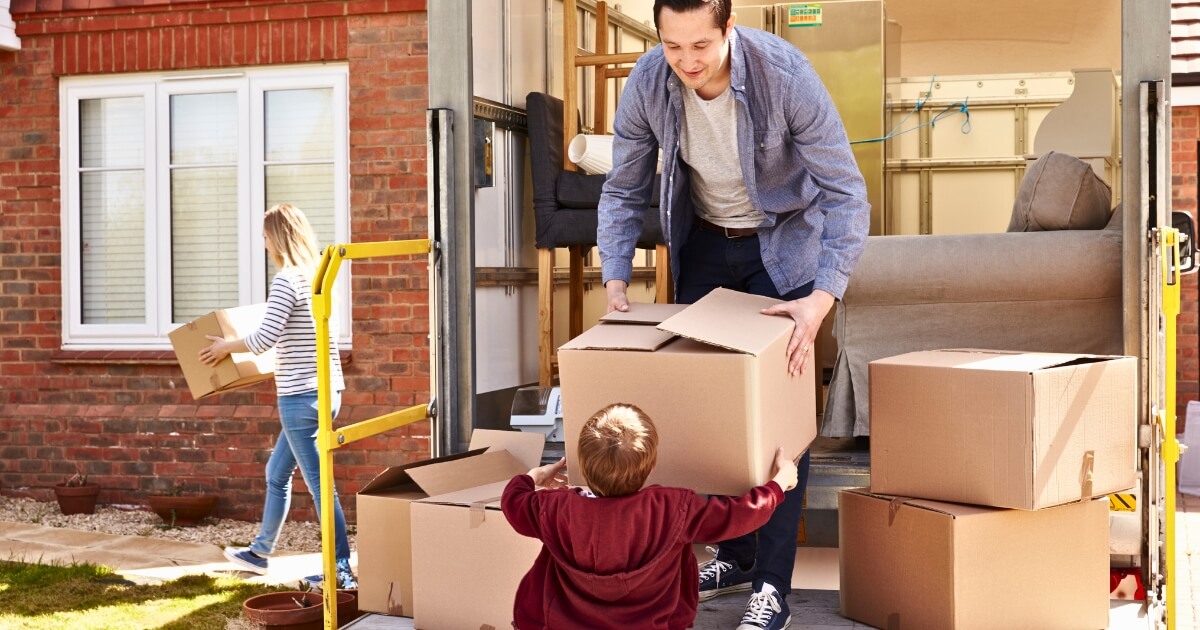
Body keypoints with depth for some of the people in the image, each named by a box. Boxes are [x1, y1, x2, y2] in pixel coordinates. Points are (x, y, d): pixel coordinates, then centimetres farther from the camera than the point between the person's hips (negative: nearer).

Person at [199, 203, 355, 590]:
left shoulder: (287, 280, -15)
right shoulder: (317, 277, 11)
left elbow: (265, 338, -19)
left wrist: (227, 346, -2)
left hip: (300, 396, -9)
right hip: (326, 390, 9)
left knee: (319, 483, -4)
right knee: (277, 473, 22)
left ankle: (342, 571, 0)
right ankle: (260, 552, 36)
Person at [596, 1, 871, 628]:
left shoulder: (786, 74, -30)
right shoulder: (646, 83, -20)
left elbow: (846, 192, -27)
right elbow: (624, 190, -6)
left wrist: (823, 296, -37)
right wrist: (615, 280, -17)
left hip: (782, 241, -4)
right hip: (703, 241, 4)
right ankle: (734, 553, 23)